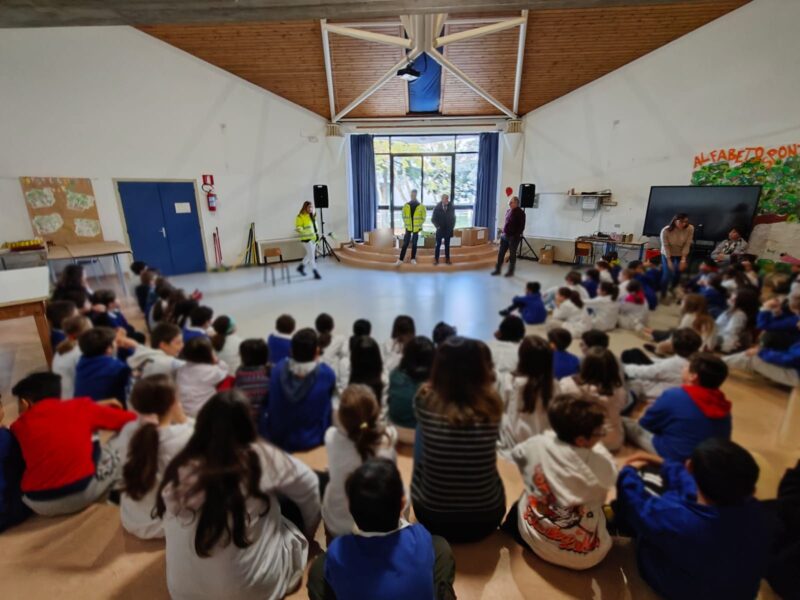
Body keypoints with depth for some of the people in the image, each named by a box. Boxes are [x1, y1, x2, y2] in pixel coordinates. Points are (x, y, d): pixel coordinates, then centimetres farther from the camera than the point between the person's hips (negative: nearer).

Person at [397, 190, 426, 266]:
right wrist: (406, 224, 1)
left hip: (416, 228, -1)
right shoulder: (406, 205, 0)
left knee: (414, 244, 8)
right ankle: (401, 259, 1)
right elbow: (404, 216, 8)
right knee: (405, 244, -1)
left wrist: (419, 224, -4)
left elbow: (423, 217, 1)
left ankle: (413, 259, 17)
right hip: (408, 227, 1)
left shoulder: (421, 206, -4)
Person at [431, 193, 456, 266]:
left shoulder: (451, 207, -2)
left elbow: (453, 218, 9)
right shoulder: (437, 208, -6)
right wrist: (437, 226, -10)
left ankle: (447, 259, 14)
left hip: (448, 230, 2)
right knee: (438, 245, 2)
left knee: (447, 245, 7)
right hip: (440, 229, -1)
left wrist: (453, 227, 2)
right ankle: (436, 259, 9)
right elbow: (433, 219, -2)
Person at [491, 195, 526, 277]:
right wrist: (503, 232, 14)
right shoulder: (508, 211, 12)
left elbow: (522, 226, -12)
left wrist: (517, 235, -18)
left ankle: (510, 272, 13)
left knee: (512, 254, 3)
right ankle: (497, 270, 15)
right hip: (504, 236, 7)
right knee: (500, 253, 7)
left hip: (514, 237, -7)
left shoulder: (520, 212, -9)